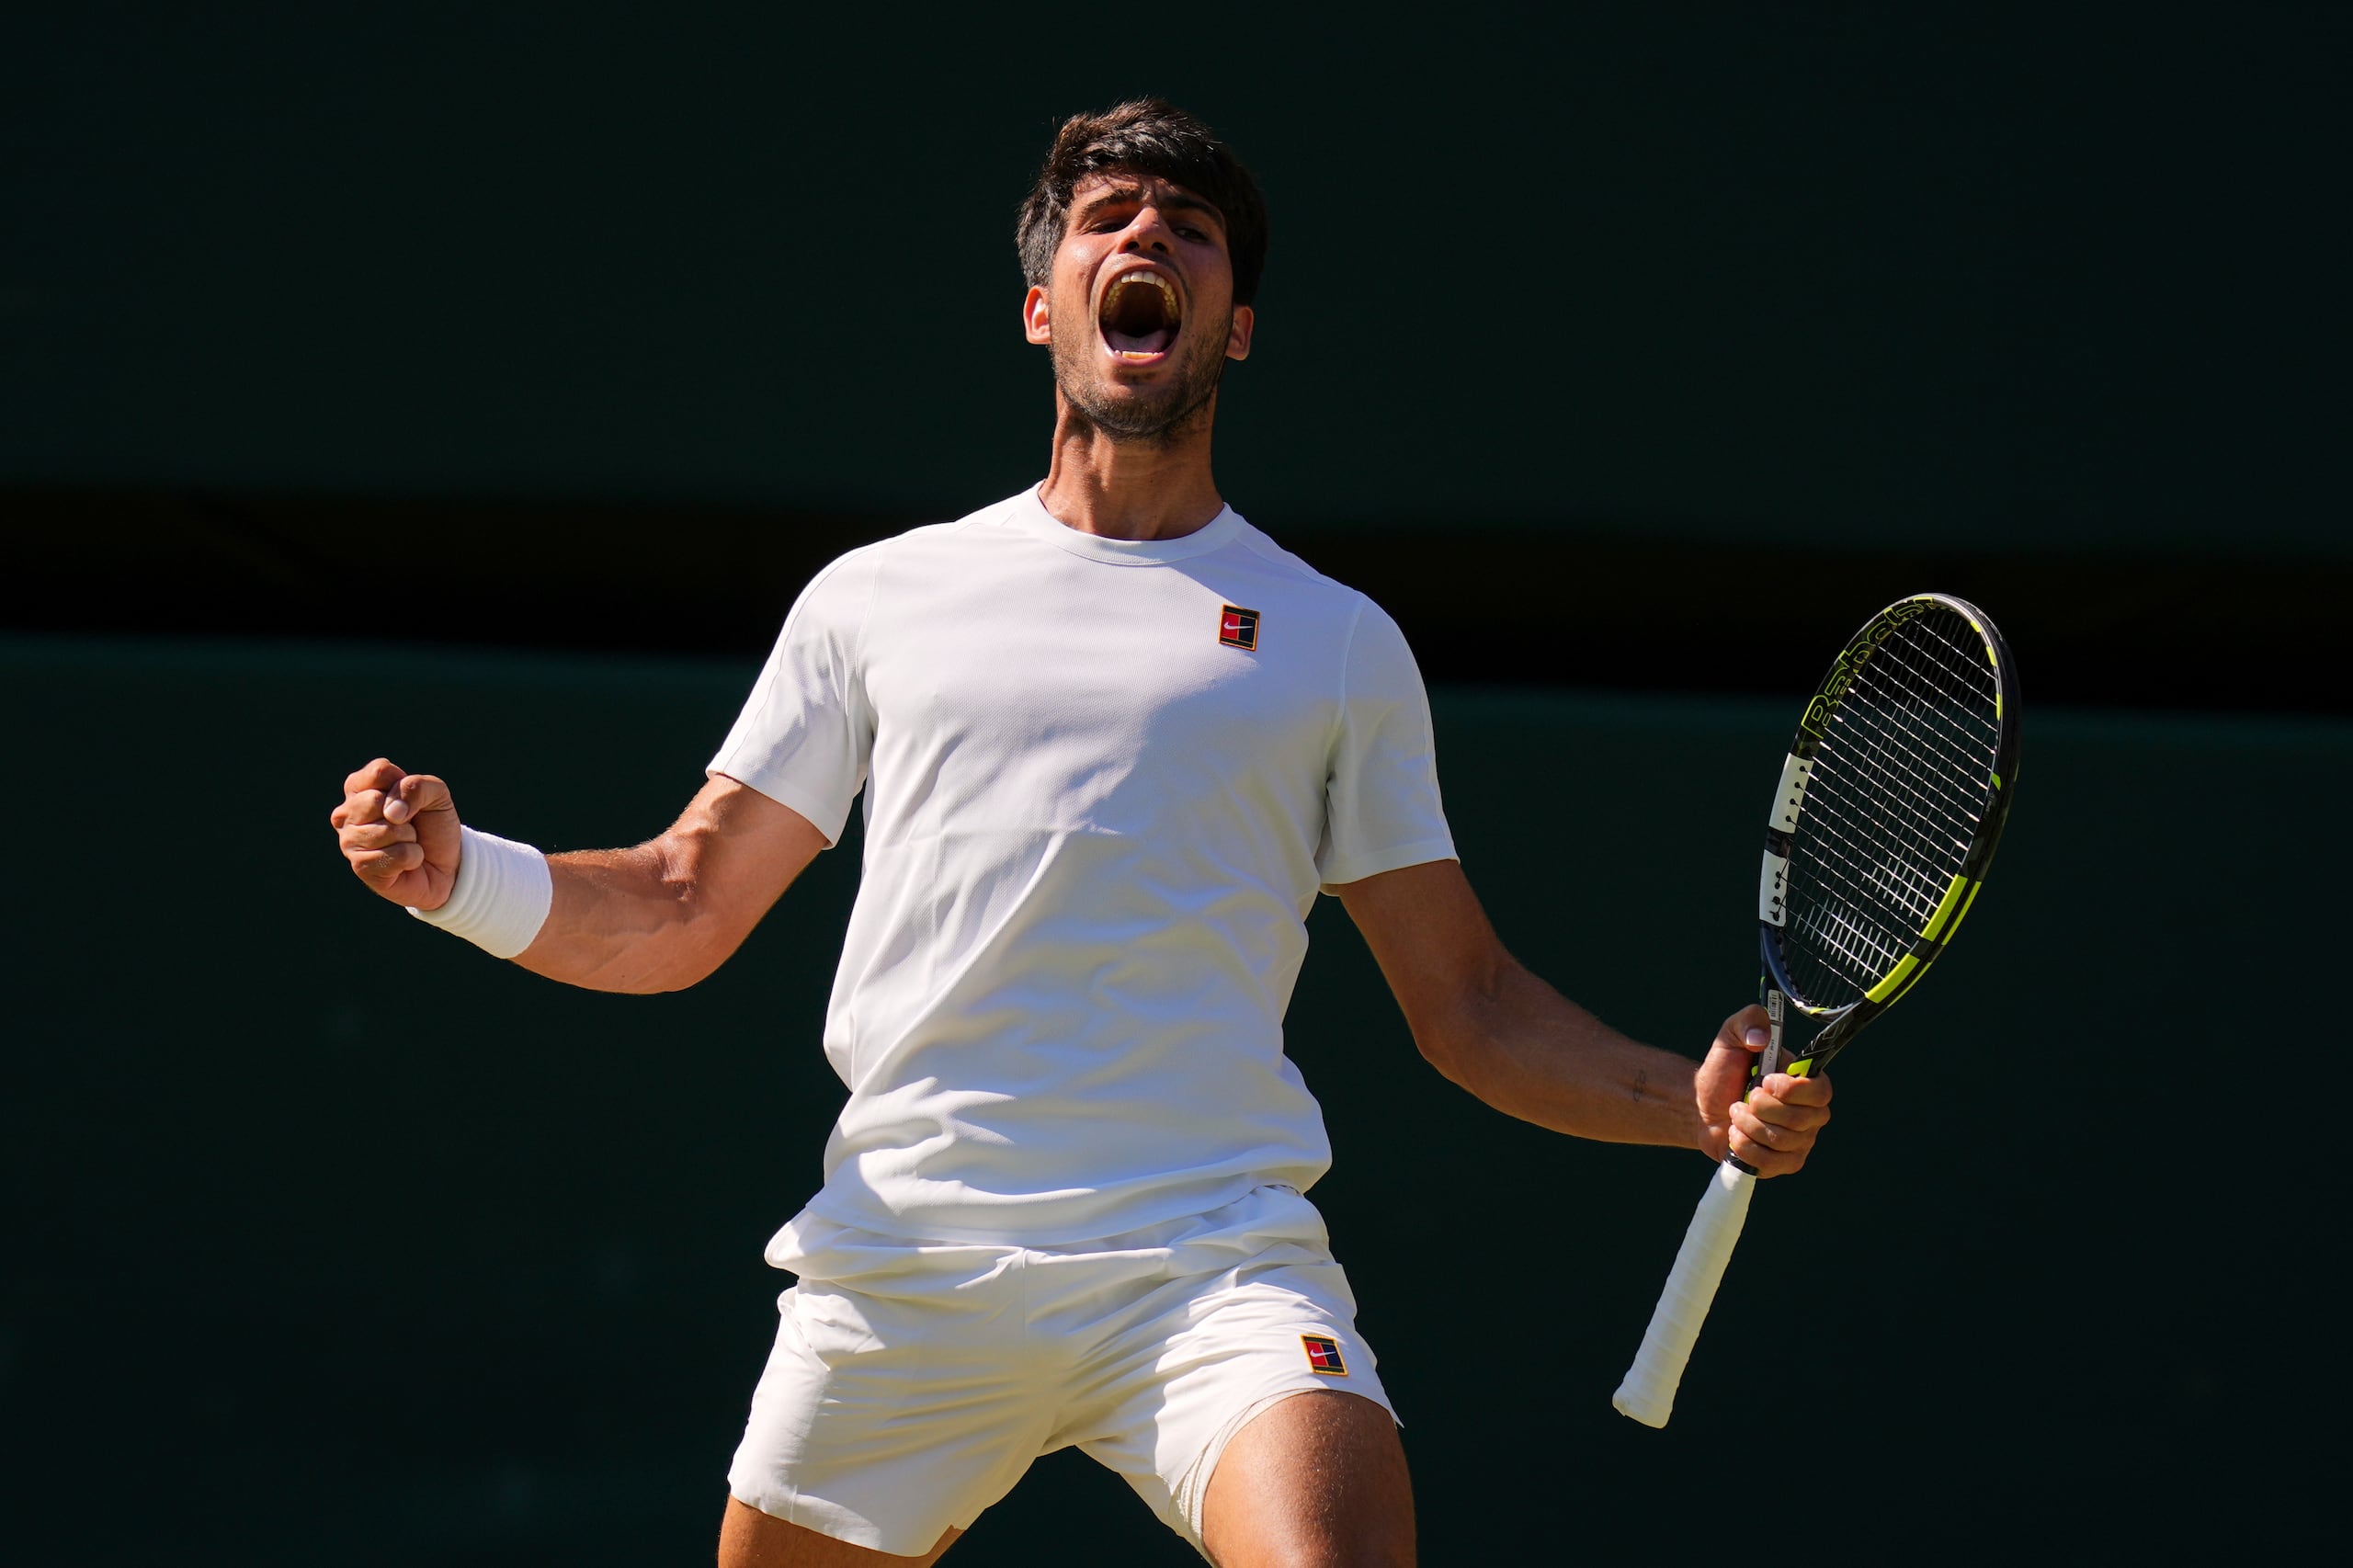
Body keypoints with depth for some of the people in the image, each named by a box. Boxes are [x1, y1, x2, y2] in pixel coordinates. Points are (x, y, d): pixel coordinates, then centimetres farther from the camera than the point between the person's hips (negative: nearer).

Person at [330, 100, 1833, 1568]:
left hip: (1216, 1273, -2)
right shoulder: (878, 597, 16)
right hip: (903, 1271, 2)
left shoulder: (1339, 642, 14)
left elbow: (1472, 1007, 14)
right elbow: (679, 912, 17)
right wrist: (453, 870, -1)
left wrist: (1704, 1104, -3)